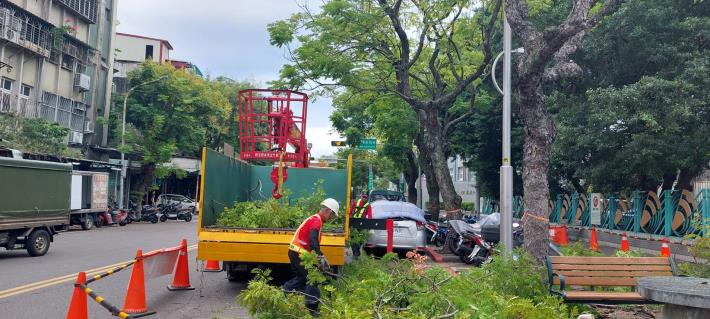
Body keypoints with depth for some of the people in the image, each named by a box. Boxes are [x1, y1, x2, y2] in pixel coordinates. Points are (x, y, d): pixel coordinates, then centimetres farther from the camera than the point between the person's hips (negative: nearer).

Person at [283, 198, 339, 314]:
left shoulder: (314, 219, 18)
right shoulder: (316, 220, -14)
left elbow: (314, 241, 22)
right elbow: (312, 240, -30)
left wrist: (321, 256, 17)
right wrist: (320, 256, -35)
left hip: (295, 253, 10)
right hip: (298, 254, -10)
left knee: (302, 277, 22)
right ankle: (312, 307, -4)